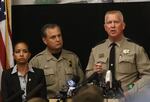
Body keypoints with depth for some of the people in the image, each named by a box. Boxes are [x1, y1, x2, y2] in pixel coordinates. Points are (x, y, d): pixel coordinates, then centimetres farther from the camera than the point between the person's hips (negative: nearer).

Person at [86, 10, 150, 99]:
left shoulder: (136, 48, 4)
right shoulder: (96, 50, 14)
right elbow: (88, 76, 21)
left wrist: (132, 91, -11)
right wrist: (94, 72, 0)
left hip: (126, 97, -2)